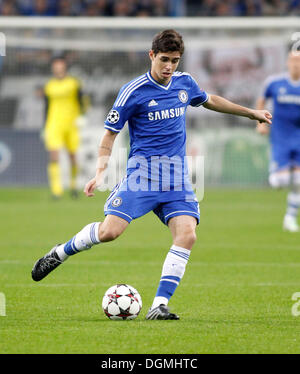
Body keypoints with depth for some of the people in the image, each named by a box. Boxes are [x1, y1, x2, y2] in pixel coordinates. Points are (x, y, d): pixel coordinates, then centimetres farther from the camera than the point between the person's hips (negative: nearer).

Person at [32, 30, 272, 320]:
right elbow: (110, 134, -2)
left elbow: (209, 100, 32)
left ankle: (159, 306, -14)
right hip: (142, 171, -4)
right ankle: (60, 253, 12)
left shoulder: (185, 83, 9)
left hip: (177, 177, 4)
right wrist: (100, 172, -15)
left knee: (187, 235, -17)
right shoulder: (133, 92, -7)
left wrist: (250, 113, 38)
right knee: (109, 231, -17)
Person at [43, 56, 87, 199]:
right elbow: (47, 107, 15)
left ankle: (73, 184, 29)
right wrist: (45, 129, 12)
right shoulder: (49, 86, 9)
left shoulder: (74, 83, 3)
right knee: (54, 156, -14)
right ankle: (56, 189, -16)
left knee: (73, 156, 5)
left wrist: (80, 116, -15)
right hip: (54, 125, 0)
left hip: (71, 124, 0)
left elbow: (81, 101, 2)